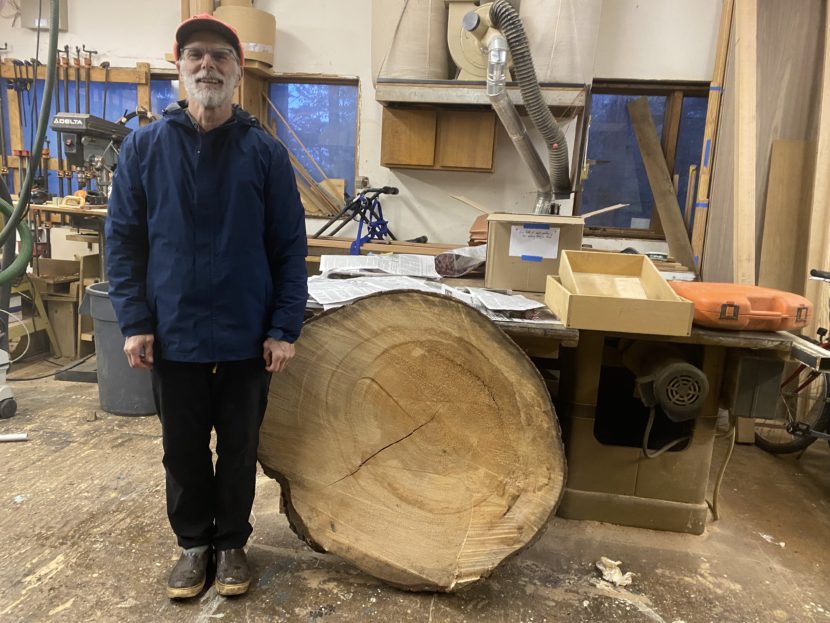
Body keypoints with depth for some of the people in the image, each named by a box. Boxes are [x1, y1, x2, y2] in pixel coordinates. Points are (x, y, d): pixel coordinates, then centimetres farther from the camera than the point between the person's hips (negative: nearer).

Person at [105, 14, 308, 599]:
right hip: (174, 334, 1)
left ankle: (232, 542, 35)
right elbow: (124, 240, 3)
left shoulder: (265, 151, -3)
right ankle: (194, 541, 37)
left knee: (240, 448, 13)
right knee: (184, 448, 15)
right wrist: (134, 321, -5)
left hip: (248, 336, -1)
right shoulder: (144, 146, 1)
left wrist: (285, 328, -8)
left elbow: (290, 246, -3)